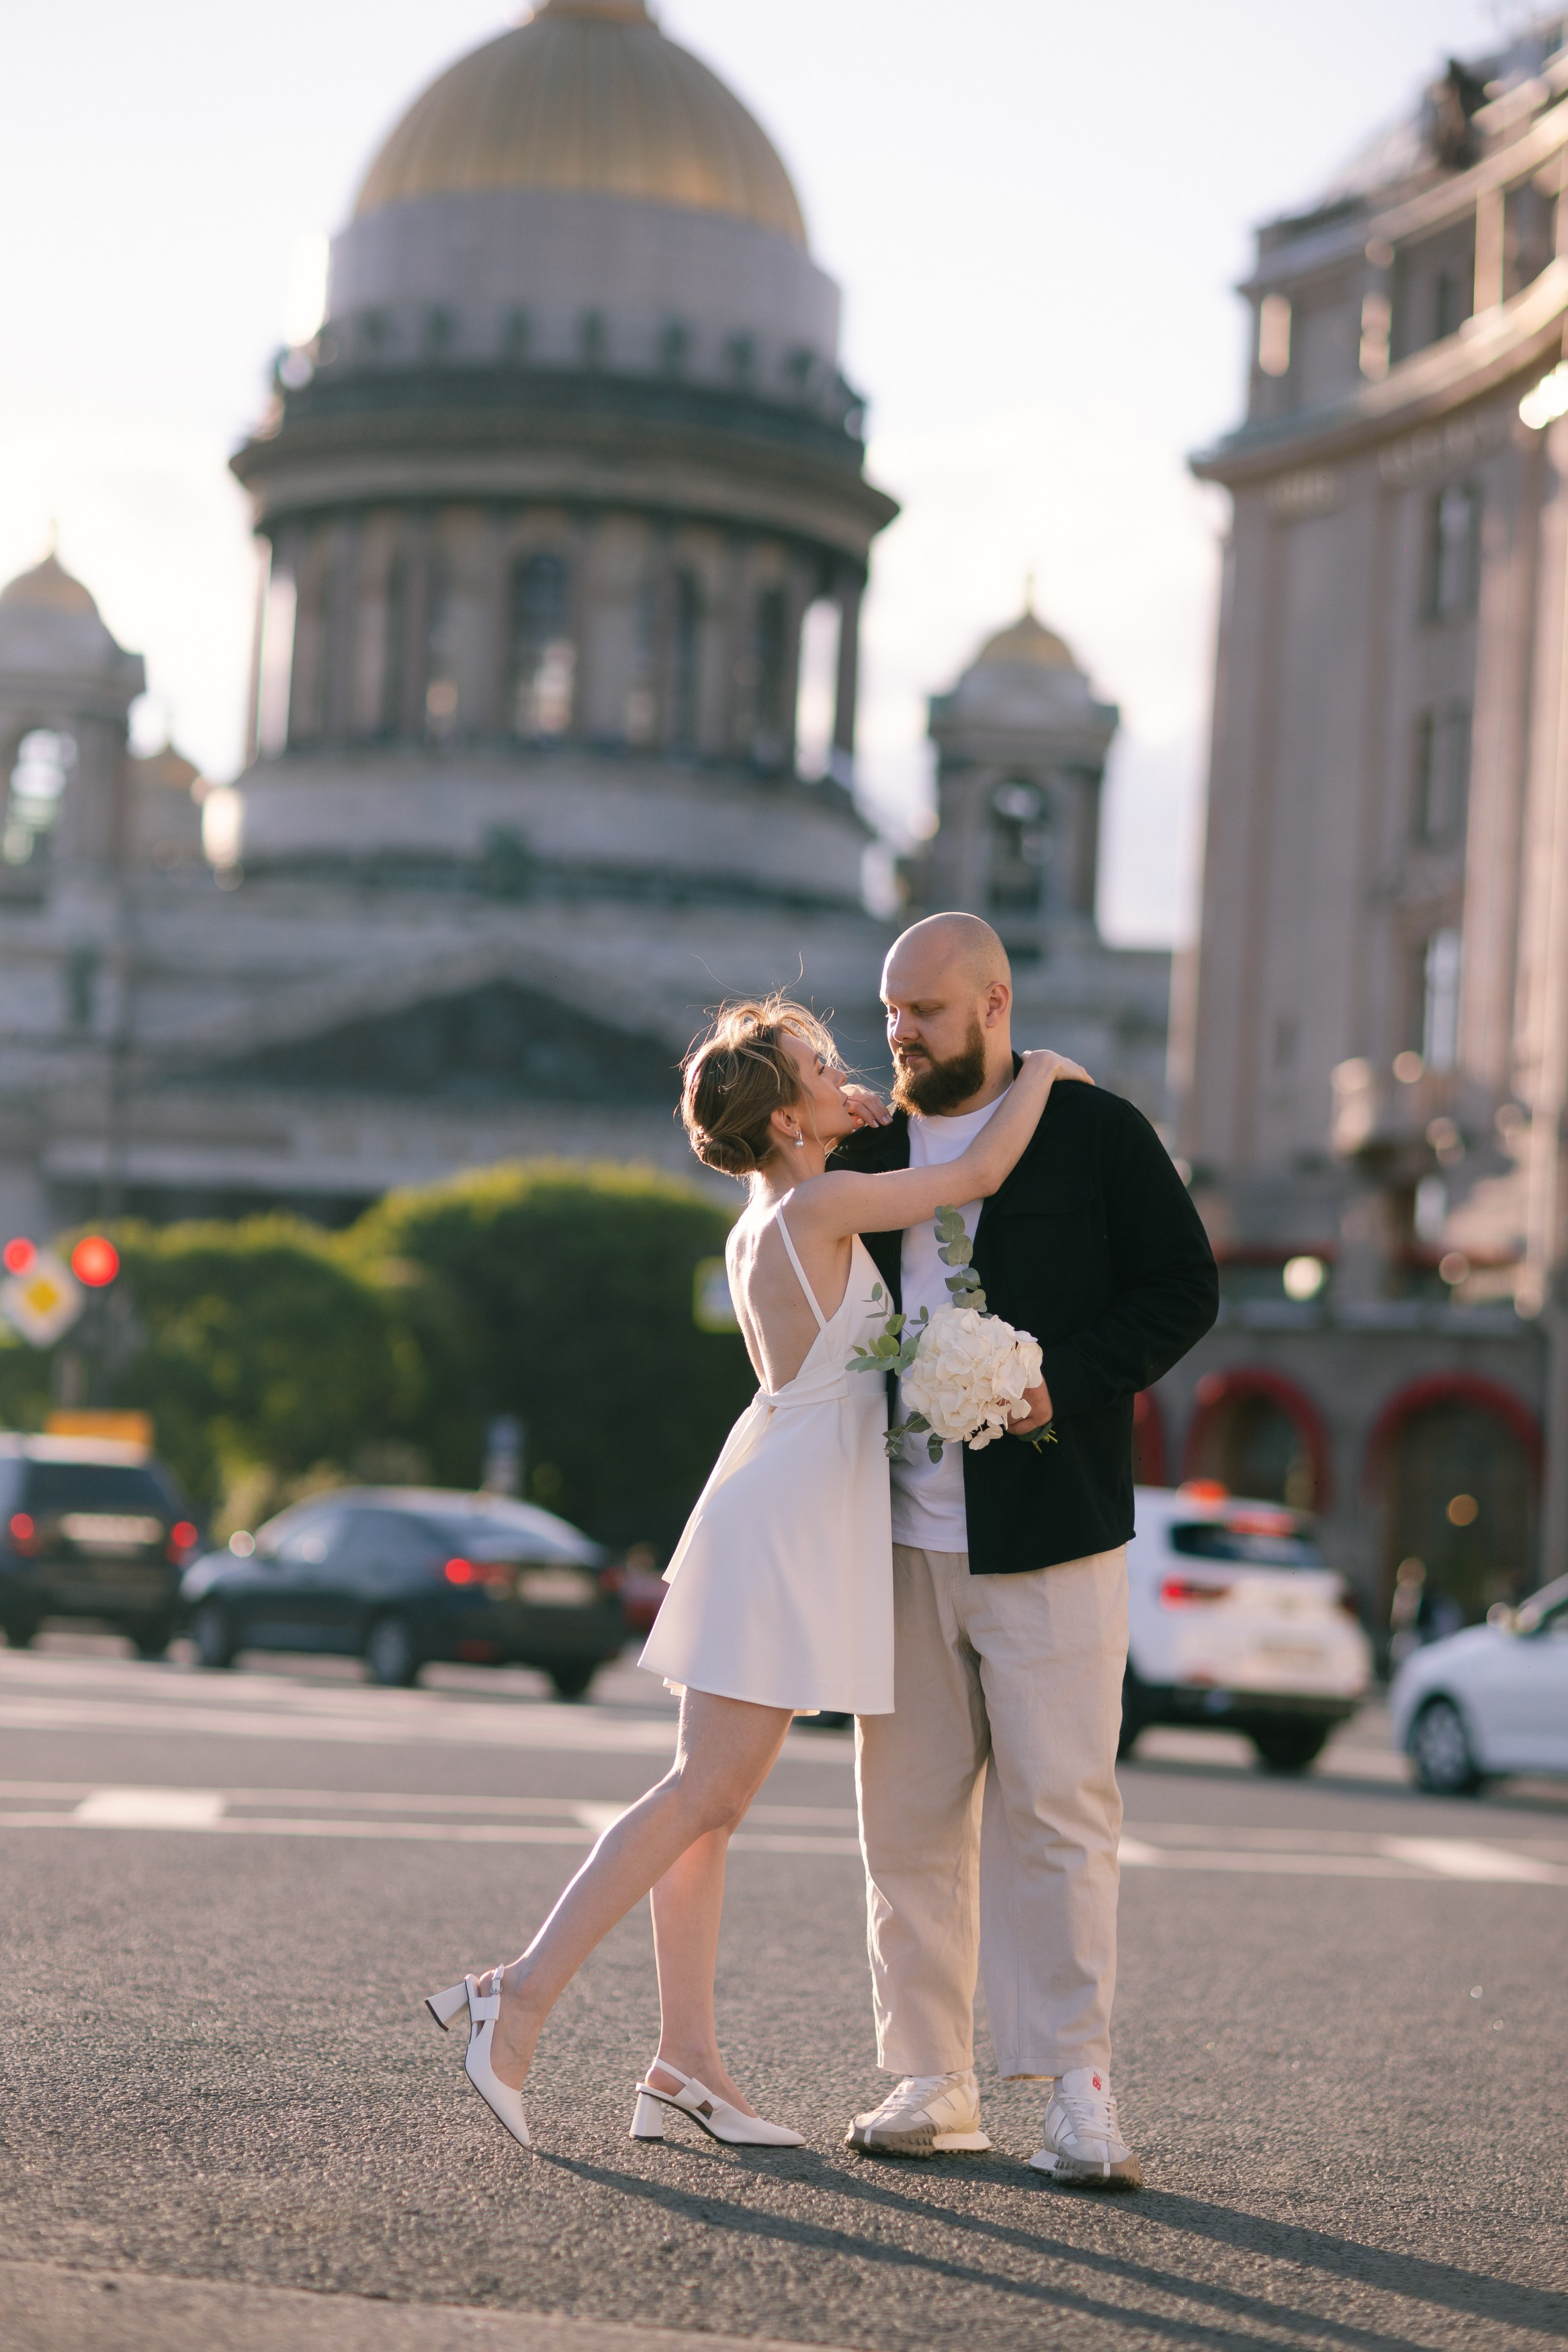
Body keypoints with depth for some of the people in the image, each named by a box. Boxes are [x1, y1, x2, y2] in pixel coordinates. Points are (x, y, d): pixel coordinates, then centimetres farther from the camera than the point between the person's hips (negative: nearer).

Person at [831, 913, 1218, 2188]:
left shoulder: (1096, 1133, 0)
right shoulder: (869, 1146, 13)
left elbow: (1184, 1287, -2)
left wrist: (1066, 1384, -15)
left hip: (1049, 1531, -4)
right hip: (900, 1534, 5)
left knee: (1058, 1807, -6)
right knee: (908, 1812, 5)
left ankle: (1078, 2093, -2)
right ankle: (931, 2080, 12)